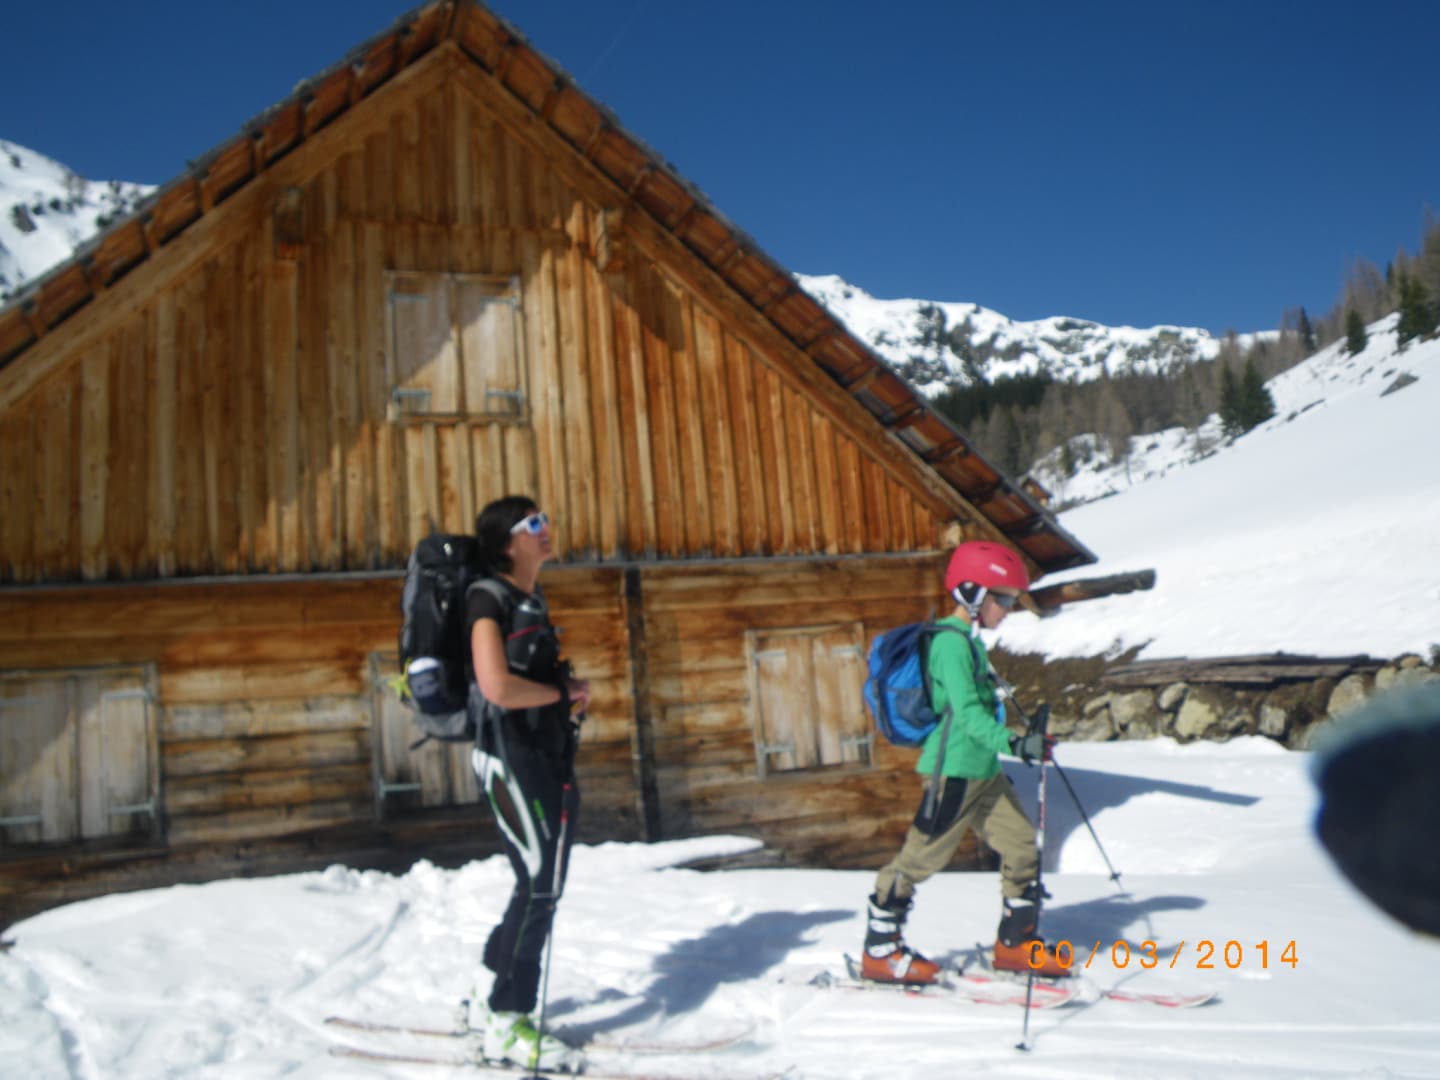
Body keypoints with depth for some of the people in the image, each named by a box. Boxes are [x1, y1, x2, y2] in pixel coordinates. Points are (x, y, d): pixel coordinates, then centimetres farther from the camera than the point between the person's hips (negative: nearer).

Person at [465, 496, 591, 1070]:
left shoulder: (530, 600, 15)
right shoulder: (489, 598, -13)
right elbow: (497, 686, -26)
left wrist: (571, 692, 7)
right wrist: (563, 692, -12)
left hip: (548, 756, 9)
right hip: (512, 756, -9)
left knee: (542, 885, 14)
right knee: (540, 885, -7)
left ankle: (490, 999, 28)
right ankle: (507, 1024, 4)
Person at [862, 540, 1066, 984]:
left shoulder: (969, 640, 14)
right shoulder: (950, 642, -17)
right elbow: (967, 714, -27)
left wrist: (1016, 744, 33)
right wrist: (1013, 745, -38)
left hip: (983, 772, 10)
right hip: (953, 771, -10)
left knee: (1023, 847, 9)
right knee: (920, 858, 0)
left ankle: (1014, 944, 22)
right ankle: (880, 951, 12)